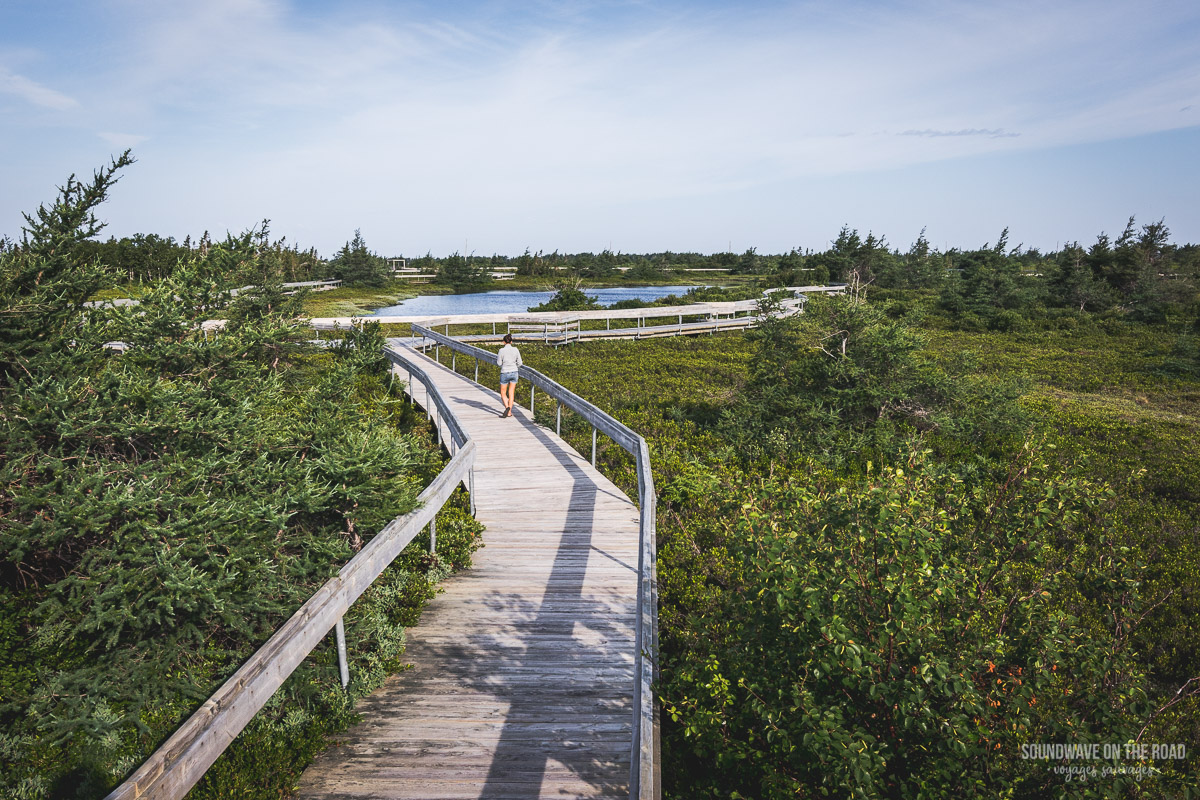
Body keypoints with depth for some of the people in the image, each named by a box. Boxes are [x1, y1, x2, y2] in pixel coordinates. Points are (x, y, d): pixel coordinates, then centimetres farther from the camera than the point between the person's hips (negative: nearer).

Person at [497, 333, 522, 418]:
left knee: (503, 393, 10)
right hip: (514, 372, 3)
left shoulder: (501, 351, -12)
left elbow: (499, 363, -6)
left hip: (504, 373, -3)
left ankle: (507, 407, -14)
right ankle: (509, 412, 12)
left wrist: (497, 357, 13)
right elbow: (519, 363, 1)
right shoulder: (515, 350, -4)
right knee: (511, 393, 11)